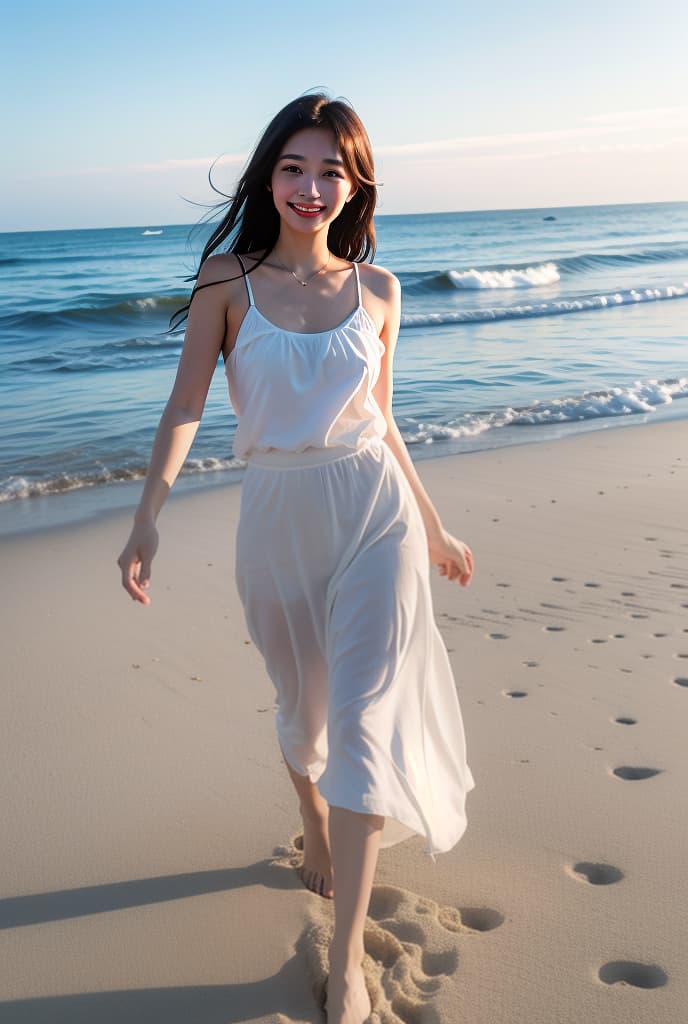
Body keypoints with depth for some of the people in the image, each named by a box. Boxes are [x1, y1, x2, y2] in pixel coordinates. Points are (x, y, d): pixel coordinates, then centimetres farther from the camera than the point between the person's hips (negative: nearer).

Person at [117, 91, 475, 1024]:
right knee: (301, 707, 17)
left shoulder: (377, 290, 3)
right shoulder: (228, 279, -2)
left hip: (375, 511, 0)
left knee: (363, 717, -7)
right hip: (277, 519, 0)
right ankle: (317, 835, 50)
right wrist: (148, 516, -21)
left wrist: (434, 527, 17)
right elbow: (185, 405, -7)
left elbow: (380, 422, 11)